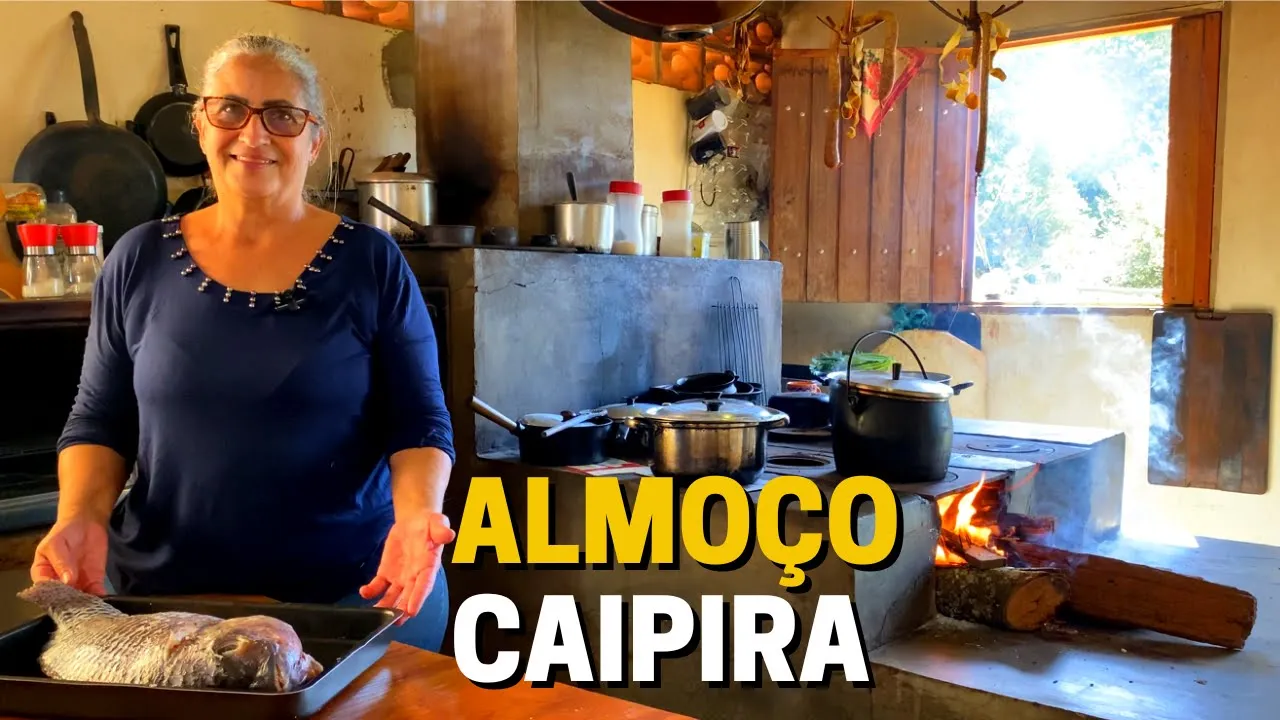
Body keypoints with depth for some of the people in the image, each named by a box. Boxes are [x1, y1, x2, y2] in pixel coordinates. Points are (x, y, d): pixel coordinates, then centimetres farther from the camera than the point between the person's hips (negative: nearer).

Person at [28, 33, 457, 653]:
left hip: (355, 589, -2)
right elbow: (98, 422, 8)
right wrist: (80, 516, -10)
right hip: (159, 592, 2)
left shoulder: (371, 262, -4)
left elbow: (419, 422, -4)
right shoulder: (140, 261, 3)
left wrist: (416, 514, -23)